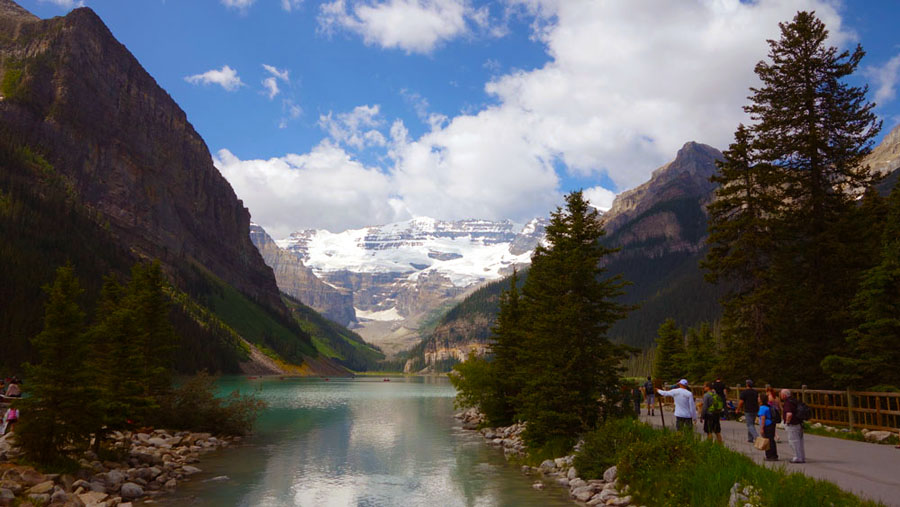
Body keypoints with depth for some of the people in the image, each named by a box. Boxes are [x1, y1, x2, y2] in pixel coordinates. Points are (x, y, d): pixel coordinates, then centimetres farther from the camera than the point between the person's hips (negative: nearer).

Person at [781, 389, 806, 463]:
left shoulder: (787, 403, -20)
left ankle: (798, 458, 5)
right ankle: (802, 458, 22)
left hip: (792, 425, -9)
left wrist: (787, 422, -19)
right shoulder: (794, 400, 9)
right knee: (799, 441, 15)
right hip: (799, 423, 9)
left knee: (793, 441, 0)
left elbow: (789, 414, -33)